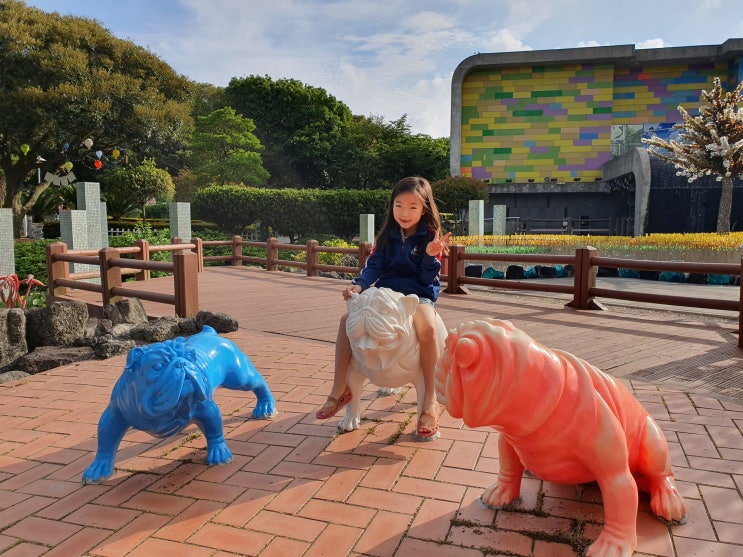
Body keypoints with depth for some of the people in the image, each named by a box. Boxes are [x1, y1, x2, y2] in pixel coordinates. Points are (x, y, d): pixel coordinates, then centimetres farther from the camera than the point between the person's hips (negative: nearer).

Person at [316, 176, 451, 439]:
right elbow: (374, 266, -1)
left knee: (426, 326, -37)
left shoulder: (430, 236, -2)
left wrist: (431, 255, -26)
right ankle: (339, 391, -8)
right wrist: (359, 285, -20)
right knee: (348, 319, -18)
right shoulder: (387, 235, 9)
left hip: (419, 294, -4)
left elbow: (427, 278, -7)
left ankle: (430, 402, -26)